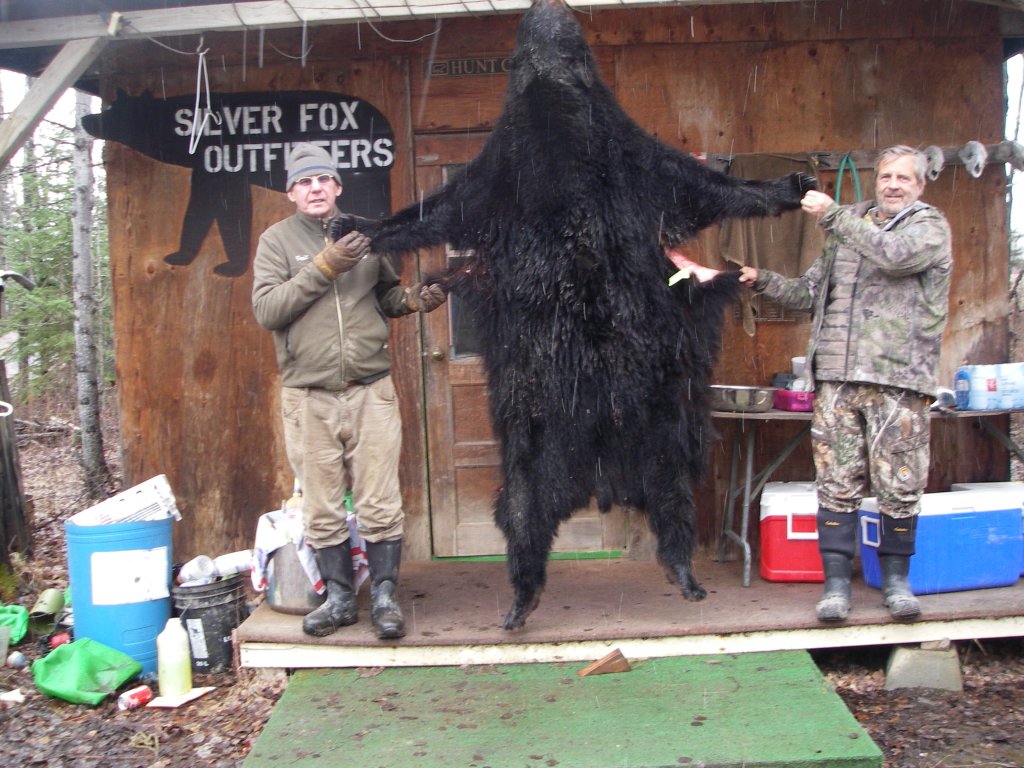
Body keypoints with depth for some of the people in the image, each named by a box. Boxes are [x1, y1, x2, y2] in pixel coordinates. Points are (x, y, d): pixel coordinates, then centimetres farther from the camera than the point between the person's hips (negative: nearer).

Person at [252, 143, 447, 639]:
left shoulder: (365, 235, 8)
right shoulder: (277, 240, 2)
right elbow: (266, 310, -11)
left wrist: (414, 299, -2)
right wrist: (324, 267, -18)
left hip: (371, 391, 1)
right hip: (308, 398, -1)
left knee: (380, 504, 2)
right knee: (323, 509, 8)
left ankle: (384, 596, 17)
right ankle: (339, 598, 23)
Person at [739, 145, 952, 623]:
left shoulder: (930, 227, 6)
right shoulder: (851, 230, 20)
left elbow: (894, 254, -17)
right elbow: (808, 293, 22)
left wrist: (833, 215, -13)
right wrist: (762, 281, 7)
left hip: (898, 377, -3)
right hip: (837, 376, 3)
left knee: (900, 483, 1)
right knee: (837, 482, 0)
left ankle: (896, 576, 18)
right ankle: (836, 582, 7)